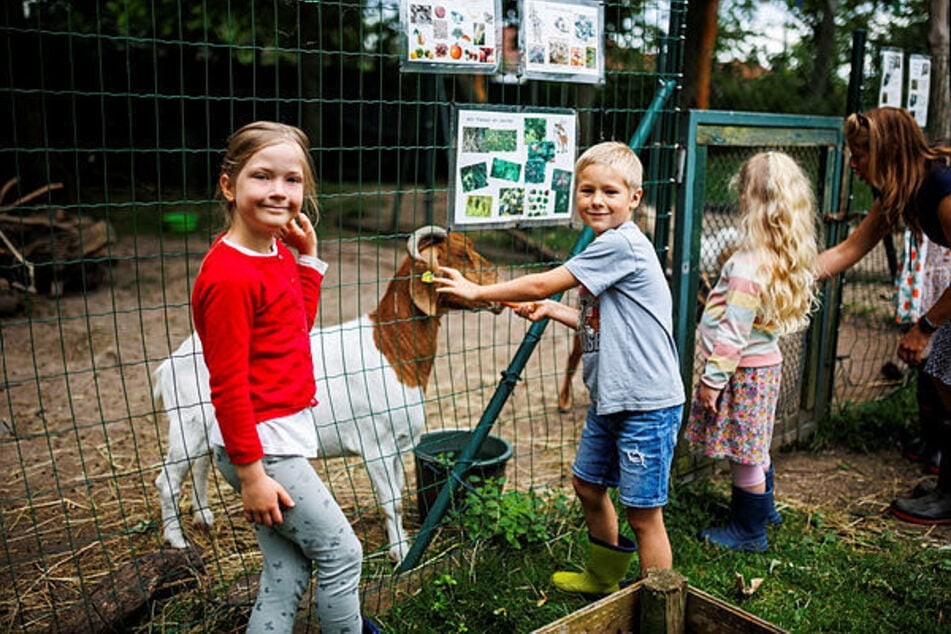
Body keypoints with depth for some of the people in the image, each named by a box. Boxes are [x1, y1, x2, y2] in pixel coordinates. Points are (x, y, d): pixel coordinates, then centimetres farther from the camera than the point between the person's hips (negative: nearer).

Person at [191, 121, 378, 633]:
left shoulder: (277, 251, 5)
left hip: (284, 433, 9)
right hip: (258, 444, -9)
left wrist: (307, 257, 9)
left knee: (289, 571, 16)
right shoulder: (229, 276, -22)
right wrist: (251, 475, -18)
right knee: (342, 553, 5)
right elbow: (228, 386, -21)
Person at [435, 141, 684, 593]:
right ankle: (603, 577, 44)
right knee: (588, 484, 23)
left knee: (643, 512, -1)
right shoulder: (606, 248, 12)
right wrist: (551, 310, 8)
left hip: (647, 403, -10)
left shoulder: (622, 244, -19)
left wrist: (476, 291, -6)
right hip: (609, 398, 10)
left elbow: (541, 284, -17)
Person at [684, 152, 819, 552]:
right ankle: (763, 508, 44)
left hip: (744, 370, -9)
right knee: (754, 446, 25)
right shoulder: (786, 257, 2)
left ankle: (750, 532, 20)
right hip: (764, 363, 10)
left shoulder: (749, 265, -26)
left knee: (744, 453, 5)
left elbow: (734, 331, -23)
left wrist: (714, 379, -16)